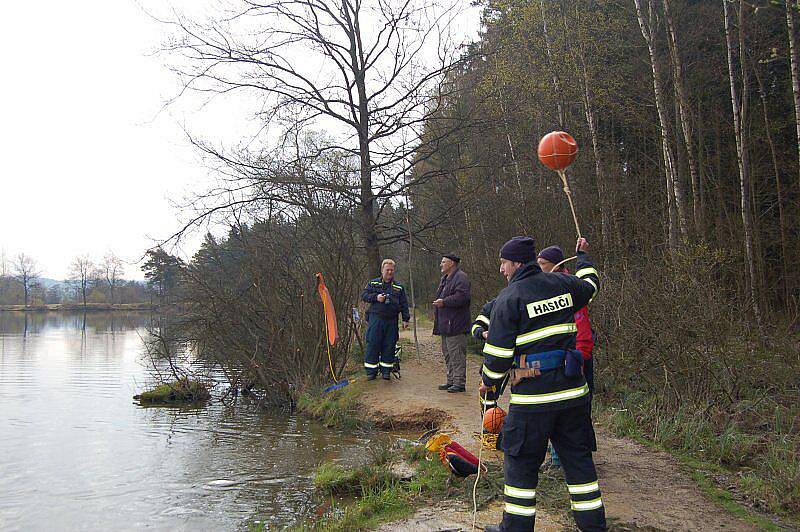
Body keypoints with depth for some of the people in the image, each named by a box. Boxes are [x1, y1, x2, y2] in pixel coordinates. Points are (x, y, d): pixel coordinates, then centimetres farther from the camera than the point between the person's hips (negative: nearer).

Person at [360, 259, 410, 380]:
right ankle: (371, 371, 6)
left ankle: (386, 370, 14)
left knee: (389, 346, 3)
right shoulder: (373, 283, 10)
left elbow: (404, 304, 12)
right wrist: (376, 297, -12)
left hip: (391, 321, 2)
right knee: (373, 344, -3)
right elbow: (364, 295, 3)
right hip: (375, 319, -2)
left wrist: (405, 319, 4)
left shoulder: (399, 287, 13)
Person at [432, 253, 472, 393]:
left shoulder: (461, 278, -11)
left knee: (457, 355, -7)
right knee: (447, 354, 15)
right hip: (445, 325, 10)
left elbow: (462, 296, -25)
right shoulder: (445, 278, 20)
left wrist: (444, 302, -22)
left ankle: (459, 383, -1)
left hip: (455, 325, -10)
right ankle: (451, 380, 24)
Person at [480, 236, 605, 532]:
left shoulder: (508, 298, -9)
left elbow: (498, 353, -9)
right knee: (578, 457, 16)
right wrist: (582, 256, 47)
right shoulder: (562, 284, 5)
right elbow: (590, 285, 29)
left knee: (520, 461, 8)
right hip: (572, 390, 6)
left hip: (532, 396, -5)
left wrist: (489, 386, 7)